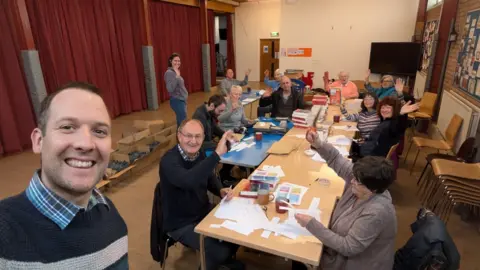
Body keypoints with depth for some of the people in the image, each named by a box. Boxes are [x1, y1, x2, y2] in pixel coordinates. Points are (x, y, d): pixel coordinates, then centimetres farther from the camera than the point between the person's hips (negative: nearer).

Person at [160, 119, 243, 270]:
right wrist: (217, 154, -48)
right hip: (181, 224, -7)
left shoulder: (200, 153, -5)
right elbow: (188, 181, -48)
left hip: (204, 211, 7)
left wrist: (221, 191, -10)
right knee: (219, 252, -19)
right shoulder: (169, 160, -27)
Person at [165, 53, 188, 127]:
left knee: (181, 122, 15)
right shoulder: (169, 72, -16)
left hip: (181, 100, 10)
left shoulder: (175, 72, 12)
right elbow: (170, 89, -30)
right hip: (177, 101, -10)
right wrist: (177, 76, -30)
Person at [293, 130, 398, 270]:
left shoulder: (375, 212, -35)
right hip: (341, 242, 7)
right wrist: (318, 144, -27)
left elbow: (348, 247, -31)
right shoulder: (360, 178, -15)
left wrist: (312, 225, -34)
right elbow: (337, 160, -8)